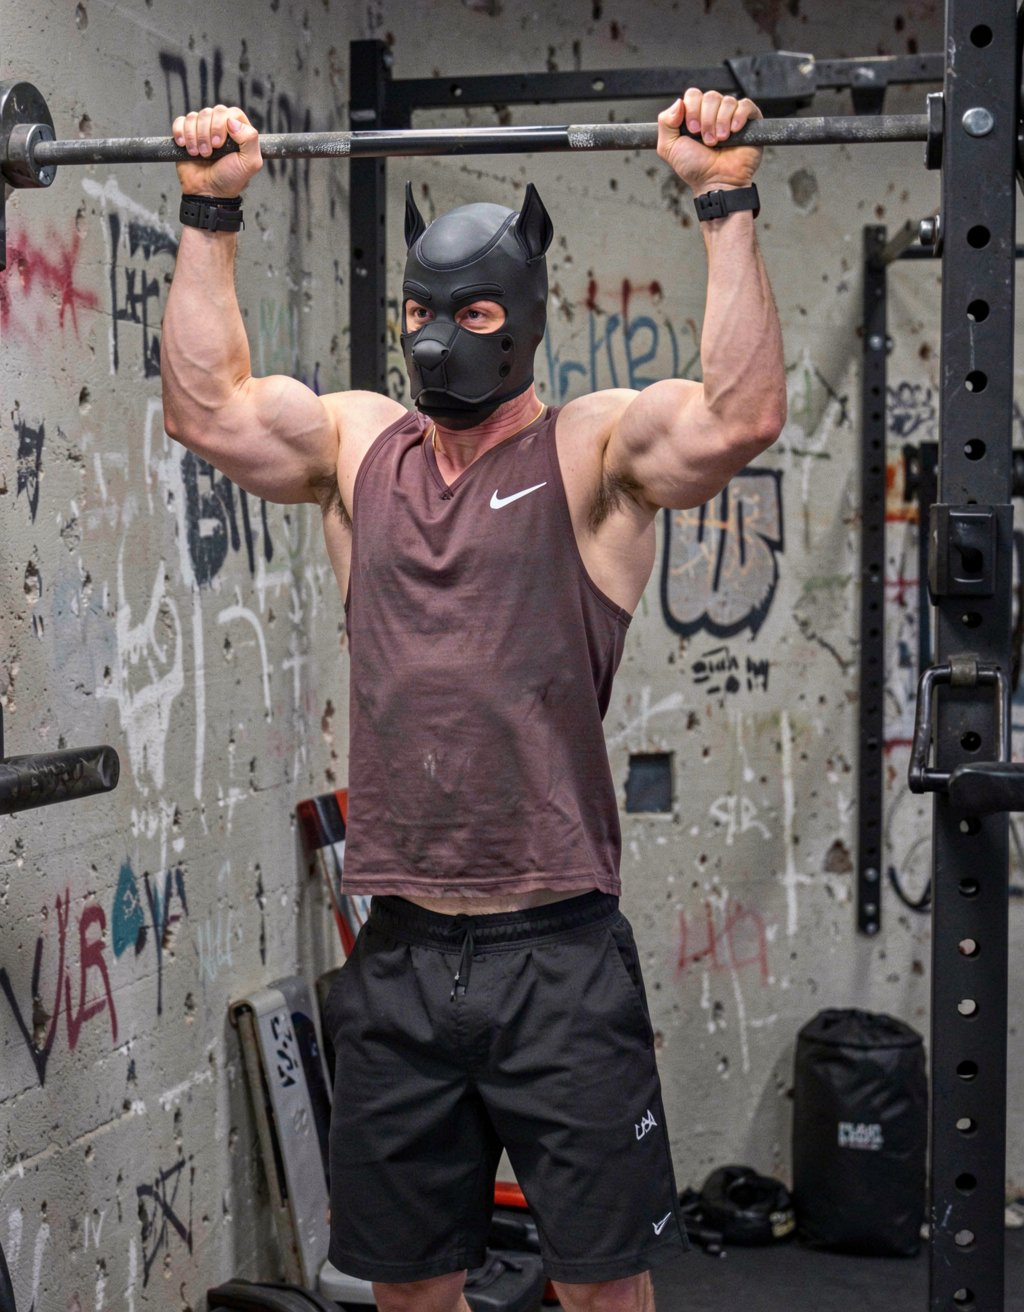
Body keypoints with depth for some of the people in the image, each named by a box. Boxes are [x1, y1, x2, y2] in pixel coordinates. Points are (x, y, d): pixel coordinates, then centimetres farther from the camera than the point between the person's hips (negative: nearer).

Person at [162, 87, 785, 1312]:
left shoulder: (595, 450, -3)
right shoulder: (358, 445, 10)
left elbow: (740, 415, -19)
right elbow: (204, 405, 7)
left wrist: (727, 203, -18)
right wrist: (210, 215, 7)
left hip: (558, 956, -4)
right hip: (397, 955, 4)